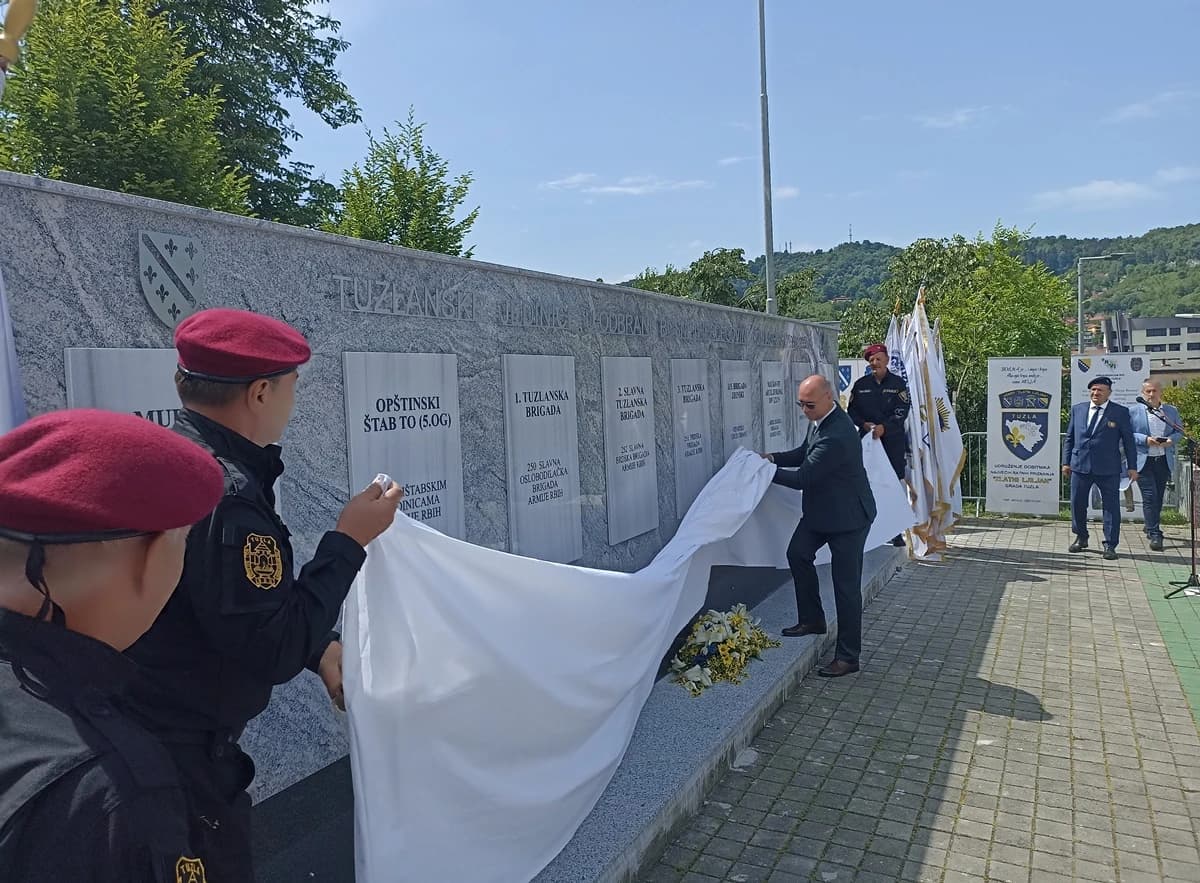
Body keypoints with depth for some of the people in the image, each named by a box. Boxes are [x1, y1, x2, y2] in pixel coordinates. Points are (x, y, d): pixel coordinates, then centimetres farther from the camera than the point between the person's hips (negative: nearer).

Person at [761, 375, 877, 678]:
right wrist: (775, 458, -1)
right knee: (797, 553, 11)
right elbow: (805, 453, 15)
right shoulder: (821, 419, -1)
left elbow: (803, 478, -26)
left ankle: (848, 657, 9)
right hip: (822, 509, 10)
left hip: (847, 516, -10)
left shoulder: (837, 436, -32)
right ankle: (812, 619, 28)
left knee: (846, 585, -2)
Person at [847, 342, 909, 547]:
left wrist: (884, 427, -20)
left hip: (893, 441, -2)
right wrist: (864, 424, -9)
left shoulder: (898, 383, 4)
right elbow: (852, 411, 9)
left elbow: (902, 411, -5)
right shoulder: (861, 384, 10)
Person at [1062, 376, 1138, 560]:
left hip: (1108, 469, -2)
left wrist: (1132, 467, 0)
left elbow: (1128, 440, 2)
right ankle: (1081, 538, 28)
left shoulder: (1120, 412, 1)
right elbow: (1069, 437, 13)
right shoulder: (1078, 410, 8)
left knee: (1111, 506, 0)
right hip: (1080, 466, 3)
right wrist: (1066, 461, 8)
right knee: (1077, 503, 9)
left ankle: (1110, 545, 8)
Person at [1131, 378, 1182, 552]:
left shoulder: (1172, 411, 10)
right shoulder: (1133, 411, -1)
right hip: (1143, 460, -4)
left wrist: (1171, 440, -9)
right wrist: (1145, 439, -18)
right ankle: (1154, 534, -7)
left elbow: (1179, 432, 12)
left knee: (1158, 496, 12)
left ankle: (1149, 525, 33)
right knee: (1150, 497, -9)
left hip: (1164, 460, 4)